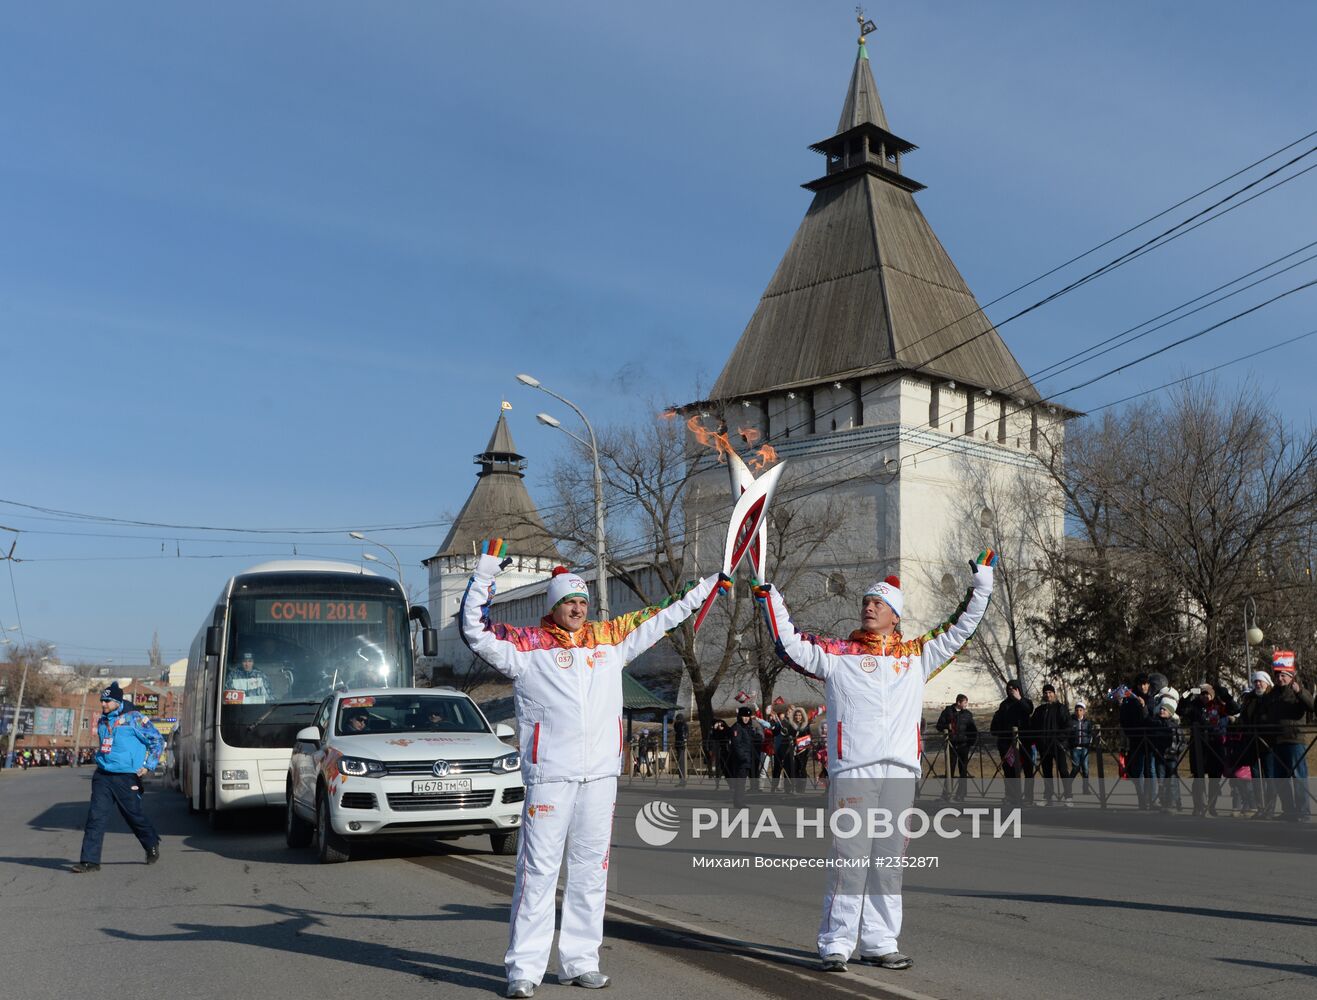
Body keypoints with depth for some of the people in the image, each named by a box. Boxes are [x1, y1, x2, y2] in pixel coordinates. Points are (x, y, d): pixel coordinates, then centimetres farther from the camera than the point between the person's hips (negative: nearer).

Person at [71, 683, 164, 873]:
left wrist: (149, 766, -9)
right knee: (96, 816, -6)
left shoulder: (134, 718, -7)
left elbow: (157, 740, -4)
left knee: (133, 815, 7)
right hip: (102, 776, 5)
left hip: (126, 778, -5)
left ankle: (152, 844, 31)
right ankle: (90, 860, -4)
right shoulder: (102, 721, 12)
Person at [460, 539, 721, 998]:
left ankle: (580, 961, 21)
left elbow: (661, 617, 22)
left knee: (591, 869, 11)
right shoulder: (527, 645, 1)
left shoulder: (609, 640, 13)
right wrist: (485, 573, -12)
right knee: (538, 870, -3)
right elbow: (475, 630, -6)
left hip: (601, 773, 5)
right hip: (549, 775, -5)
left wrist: (707, 586, 24)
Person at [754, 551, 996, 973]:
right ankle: (836, 944, 2)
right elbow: (789, 644, 3)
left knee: (889, 859, 9)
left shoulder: (916, 655, 15)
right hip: (853, 770, -3)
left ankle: (879, 942, 18)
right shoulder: (838, 654, 8)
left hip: (901, 772, 3)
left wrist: (981, 582, 20)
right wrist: (768, 594, -2)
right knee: (850, 857, -6)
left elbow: (960, 628, 22)